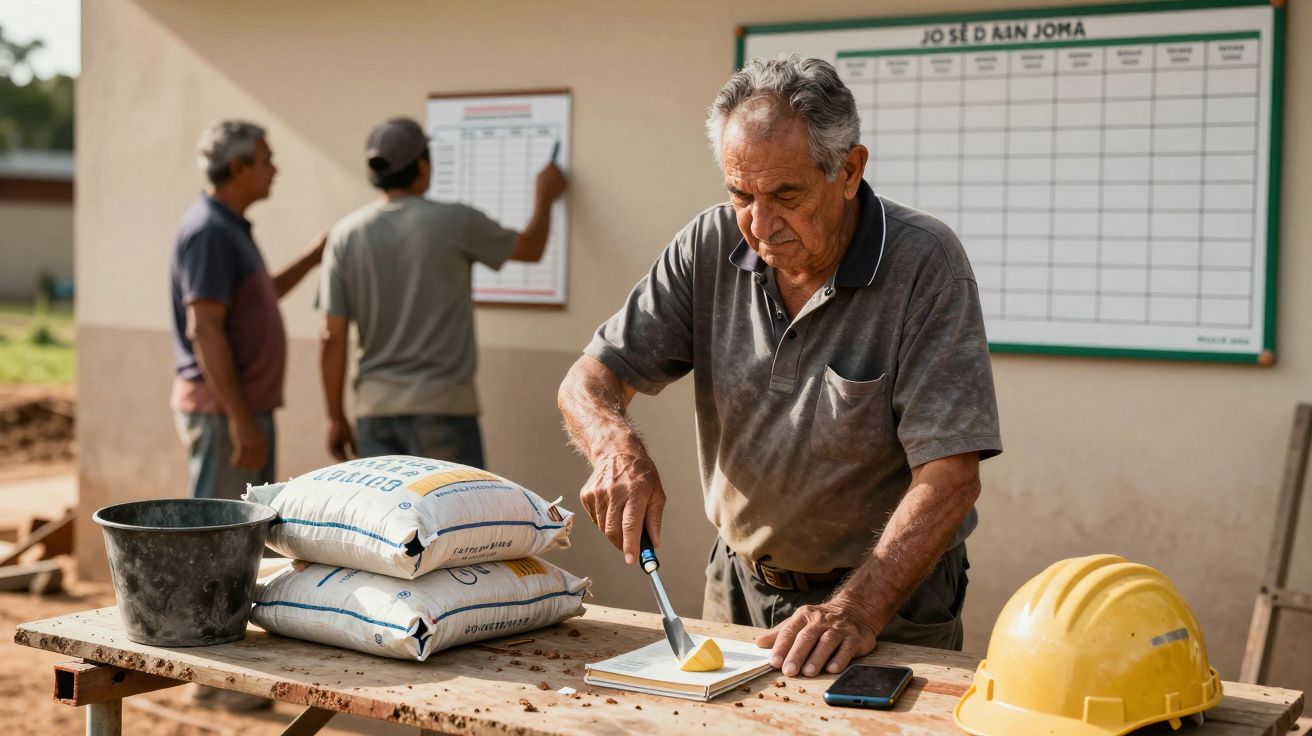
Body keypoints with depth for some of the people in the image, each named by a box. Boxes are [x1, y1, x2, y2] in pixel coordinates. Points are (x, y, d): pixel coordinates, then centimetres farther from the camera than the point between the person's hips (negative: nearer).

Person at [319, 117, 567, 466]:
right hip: (442, 405, -4)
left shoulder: (346, 235, 1)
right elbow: (531, 248, 11)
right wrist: (544, 196, 30)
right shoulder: (454, 221, -7)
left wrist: (336, 416, 10)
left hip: (375, 408, 4)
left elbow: (332, 338, 1)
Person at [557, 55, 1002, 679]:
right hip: (738, 585, 4)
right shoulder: (710, 246, -4)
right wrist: (617, 448, -25)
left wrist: (856, 610, -31)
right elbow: (590, 380, -3)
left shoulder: (923, 263, -16)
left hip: (891, 599, -3)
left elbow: (948, 476, -21)